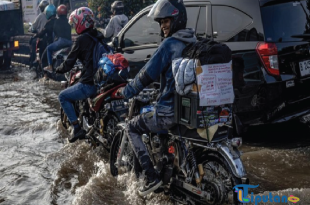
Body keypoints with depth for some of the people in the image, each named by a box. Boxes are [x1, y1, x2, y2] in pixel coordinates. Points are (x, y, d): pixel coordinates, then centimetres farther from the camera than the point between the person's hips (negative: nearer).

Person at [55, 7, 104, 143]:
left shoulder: (81, 39, -10)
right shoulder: (99, 36, 12)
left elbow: (69, 63, -6)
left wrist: (58, 70, 13)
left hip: (89, 84, -8)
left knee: (63, 96, 11)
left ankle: (77, 129, 3)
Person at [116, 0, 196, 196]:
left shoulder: (170, 44, -13)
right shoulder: (194, 42, 11)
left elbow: (148, 74, -11)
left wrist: (126, 92, 3)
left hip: (171, 111, -8)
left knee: (132, 127, 11)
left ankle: (152, 176, 2)